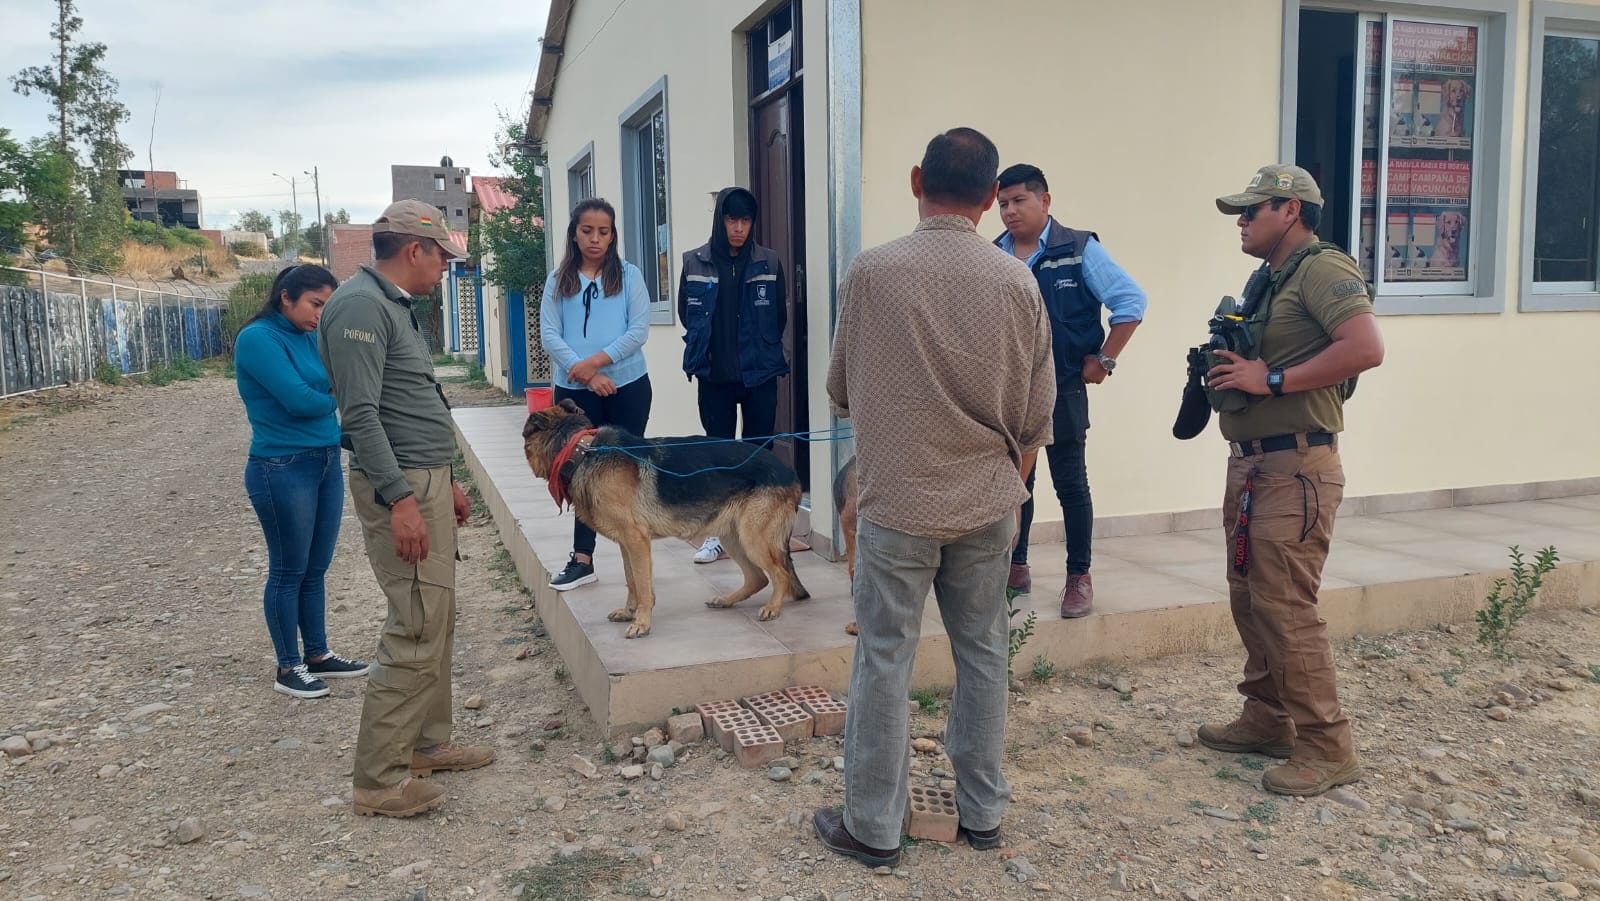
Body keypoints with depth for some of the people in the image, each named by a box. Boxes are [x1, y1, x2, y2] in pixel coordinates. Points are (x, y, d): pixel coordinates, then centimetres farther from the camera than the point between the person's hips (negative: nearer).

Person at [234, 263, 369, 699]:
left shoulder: (312, 337, 10)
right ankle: (288, 668, 14)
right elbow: (299, 400, -19)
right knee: (288, 571, 3)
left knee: (316, 568, 14)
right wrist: (335, 397, -2)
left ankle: (318, 655, 26)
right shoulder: (257, 339, -12)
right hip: (283, 469, -7)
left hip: (327, 462, 7)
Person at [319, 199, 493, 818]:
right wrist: (399, 499, -26)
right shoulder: (360, 305, -14)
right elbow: (361, 414, -22)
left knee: (437, 621, 15)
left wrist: (445, 483, 24)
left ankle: (427, 743, 27)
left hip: (424, 481, 11)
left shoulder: (395, 304, 17)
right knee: (418, 631, -9)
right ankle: (379, 779, 0)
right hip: (400, 486, -11)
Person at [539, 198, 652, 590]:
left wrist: (598, 360, -15)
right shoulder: (558, 280, 8)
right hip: (573, 391, 2)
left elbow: (639, 330, -5)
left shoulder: (628, 275, 3)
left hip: (627, 386, -2)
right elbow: (549, 335, 0)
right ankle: (582, 558, 12)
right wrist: (585, 373, -14)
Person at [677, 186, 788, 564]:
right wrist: (709, 344, 9)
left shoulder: (769, 263, 0)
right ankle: (717, 533, 14)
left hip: (760, 374, 0)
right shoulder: (694, 262, 0)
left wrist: (760, 348, 9)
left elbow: (780, 316, 8)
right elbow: (686, 313, 9)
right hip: (714, 375, 0)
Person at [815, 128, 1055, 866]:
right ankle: (981, 812, 27)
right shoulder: (1017, 281, -4)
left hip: (897, 502, -3)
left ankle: (873, 827, 17)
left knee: (884, 661, 6)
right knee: (983, 656, 15)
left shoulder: (872, 271, -11)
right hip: (987, 503, 3)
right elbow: (1036, 415, 4)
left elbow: (840, 392, 1)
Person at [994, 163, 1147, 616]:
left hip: (1062, 389, -3)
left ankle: (1079, 577, 15)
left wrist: (1103, 360, -9)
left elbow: (1131, 302, -8)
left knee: (1070, 483, 4)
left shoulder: (1079, 250, -6)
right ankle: (1016, 567, 26)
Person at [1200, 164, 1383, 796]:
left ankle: (1326, 749, 4)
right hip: (1250, 463, 10)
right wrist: (1223, 365, 3)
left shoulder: (1322, 269, -12)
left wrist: (1272, 380, -21)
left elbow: (1366, 348, -25)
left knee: (1285, 607, -7)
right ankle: (1267, 719, 28)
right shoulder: (1265, 279, 18)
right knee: (1250, 598, 15)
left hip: (1295, 469, -10)